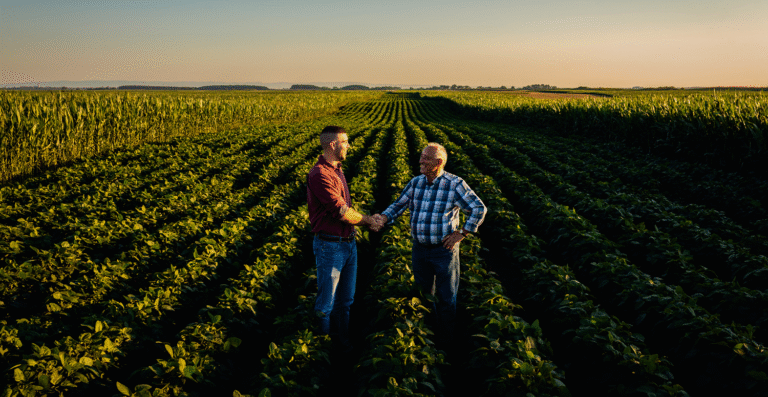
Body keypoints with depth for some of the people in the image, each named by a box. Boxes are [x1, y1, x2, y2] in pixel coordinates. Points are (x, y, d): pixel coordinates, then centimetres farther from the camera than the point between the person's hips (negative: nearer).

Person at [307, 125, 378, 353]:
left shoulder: (337, 170, 11)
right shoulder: (319, 175, -20)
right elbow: (341, 211, -22)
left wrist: (366, 218, 3)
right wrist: (368, 220, -7)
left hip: (349, 244, 9)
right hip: (330, 246, -9)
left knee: (346, 299, 18)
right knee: (326, 302, 5)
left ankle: (341, 339, 33)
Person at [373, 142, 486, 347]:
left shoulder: (455, 184, -12)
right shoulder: (416, 183, 2)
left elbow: (479, 209, -9)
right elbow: (398, 205, 6)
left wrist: (461, 234, -11)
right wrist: (384, 218, -14)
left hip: (444, 250, -5)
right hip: (420, 249, 5)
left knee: (446, 299, 7)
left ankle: (445, 344, 22)